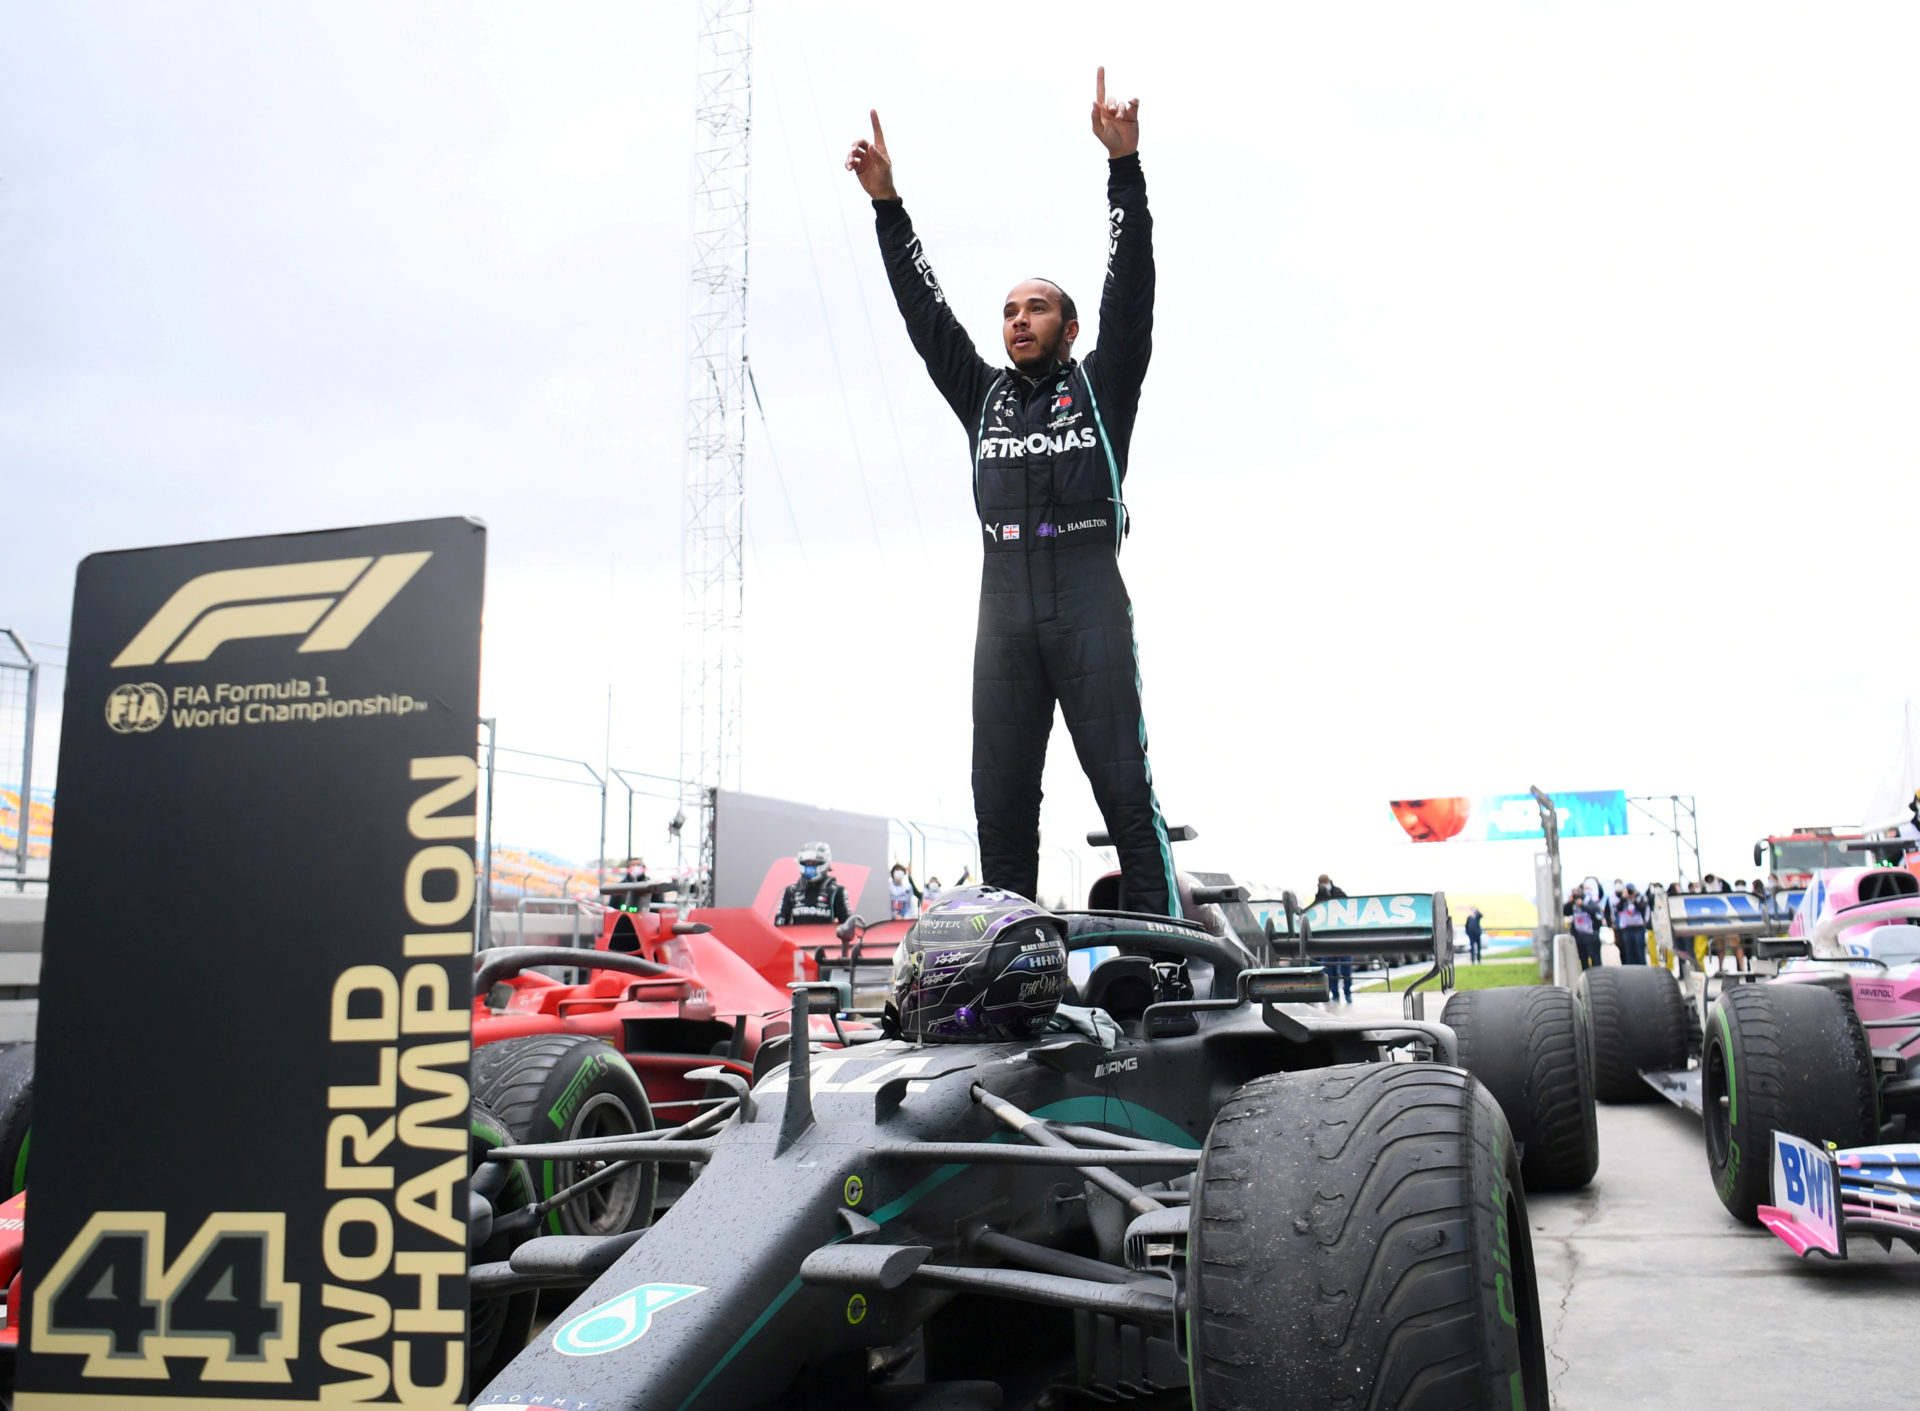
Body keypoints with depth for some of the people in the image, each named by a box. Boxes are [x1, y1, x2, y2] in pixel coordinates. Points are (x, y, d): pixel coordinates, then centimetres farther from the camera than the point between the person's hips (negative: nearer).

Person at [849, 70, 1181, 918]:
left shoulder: (1101, 387, 13)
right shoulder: (982, 396, 23)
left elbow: (1130, 289, 3)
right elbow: (924, 313, 19)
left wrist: (1124, 164, -5)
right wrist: (887, 205, 13)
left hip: (1088, 602, -4)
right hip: (1005, 608, 4)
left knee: (1123, 785, -7)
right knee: (1000, 799, 0)